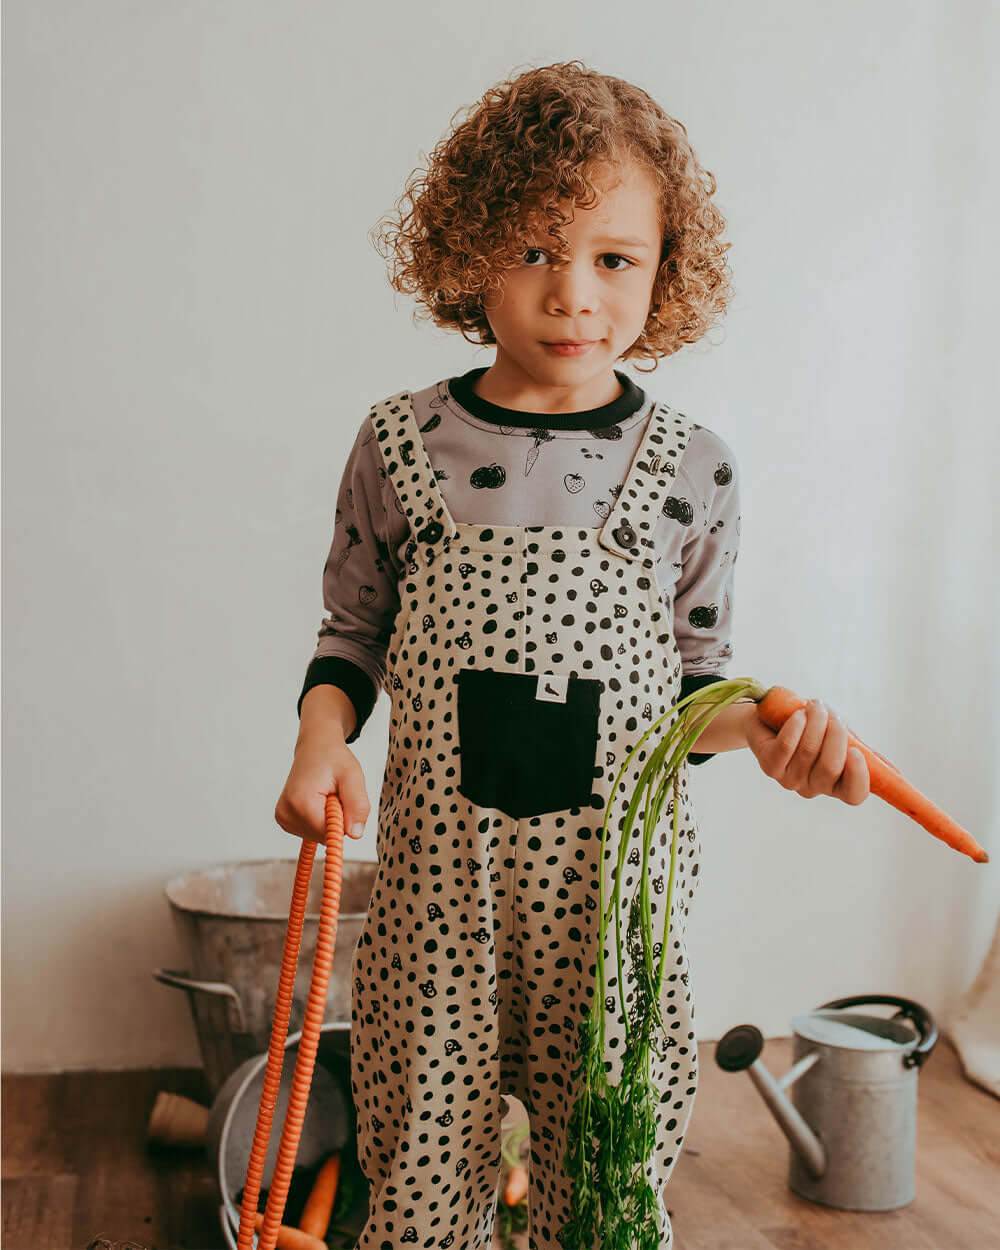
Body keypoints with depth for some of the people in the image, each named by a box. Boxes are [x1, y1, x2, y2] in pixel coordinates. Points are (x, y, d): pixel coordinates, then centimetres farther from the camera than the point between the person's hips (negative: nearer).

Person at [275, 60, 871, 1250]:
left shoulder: (690, 467, -2)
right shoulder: (402, 441, -2)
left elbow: (693, 673, 7)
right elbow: (354, 631, 8)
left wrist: (764, 725, -13)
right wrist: (322, 735, -9)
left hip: (614, 884, 0)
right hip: (437, 874, 0)